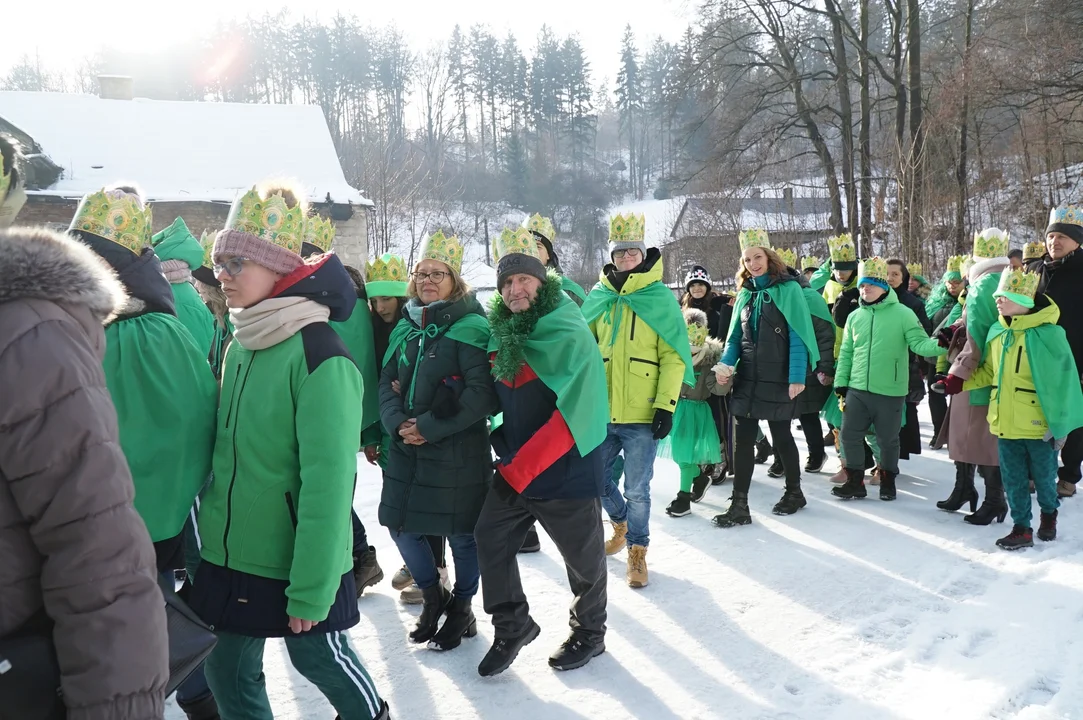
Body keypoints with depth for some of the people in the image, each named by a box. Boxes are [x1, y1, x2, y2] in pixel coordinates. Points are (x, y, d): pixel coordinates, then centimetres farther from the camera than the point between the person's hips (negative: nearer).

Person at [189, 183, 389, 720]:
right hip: (229, 555, 7)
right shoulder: (240, 347, 4)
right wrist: (211, 529, 13)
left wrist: (310, 590, -20)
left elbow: (328, 484, -22)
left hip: (296, 563, -6)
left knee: (318, 656, 15)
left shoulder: (320, 358, -21)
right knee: (228, 670, 15)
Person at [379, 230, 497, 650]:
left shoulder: (471, 327, -10)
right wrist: (398, 423, -9)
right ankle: (433, 595, 36)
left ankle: (462, 610, 28)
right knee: (401, 525, 13)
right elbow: (388, 382, 10)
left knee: (461, 533, 5)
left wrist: (430, 427, -19)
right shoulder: (406, 327, 11)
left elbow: (482, 394, -18)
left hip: (458, 452, -6)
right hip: (406, 448, 7)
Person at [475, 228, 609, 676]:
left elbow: (573, 413, -24)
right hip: (514, 469, 7)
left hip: (567, 470, -7)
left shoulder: (570, 334, -17)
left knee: (583, 558, 9)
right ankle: (512, 626, 26)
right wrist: (505, 453, 7)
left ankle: (589, 632, 33)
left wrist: (523, 467, -23)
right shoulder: (502, 334, 6)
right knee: (490, 539, 7)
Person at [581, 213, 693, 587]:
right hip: (602, 412, 4)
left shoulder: (660, 299, -3)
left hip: (642, 415, -4)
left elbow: (674, 356, -6)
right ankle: (621, 524, 40)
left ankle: (637, 551, 21)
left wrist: (666, 405, -13)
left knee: (636, 489, 1)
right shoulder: (599, 298, 9)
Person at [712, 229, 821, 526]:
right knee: (742, 440, 0)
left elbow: (798, 335, -11)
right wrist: (726, 364, -7)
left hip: (778, 380, -4)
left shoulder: (788, 289, -7)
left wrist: (797, 377, -19)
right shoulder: (745, 293, 10)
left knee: (781, 437, 9)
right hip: (747, 379, 5)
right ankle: (739, 505, 5)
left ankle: (794, 492, 30)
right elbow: (735, 336, 11)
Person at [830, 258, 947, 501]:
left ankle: (888, 481, 28)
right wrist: (841, 382, 8)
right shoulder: (855, 316, 7)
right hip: (857, 390, 4)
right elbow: (846, 353, 12)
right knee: (850, 436, 5)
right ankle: (855, 482, 19)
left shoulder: (903, 313, -6)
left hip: (890, 392, -4)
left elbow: (920, 344, -11)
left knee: (888, 440, 9)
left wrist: (940, 345, -31)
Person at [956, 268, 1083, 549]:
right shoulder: (997, 333, 3)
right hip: (1006, 424, 5)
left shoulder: (1047, 334, -16)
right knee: (1013, 480, 12)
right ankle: (1021, 528, 24)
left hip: (1038, 426, -5)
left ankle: (1049, 513, 41)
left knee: (1044, 478, 15)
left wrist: (1058, 425, -14)